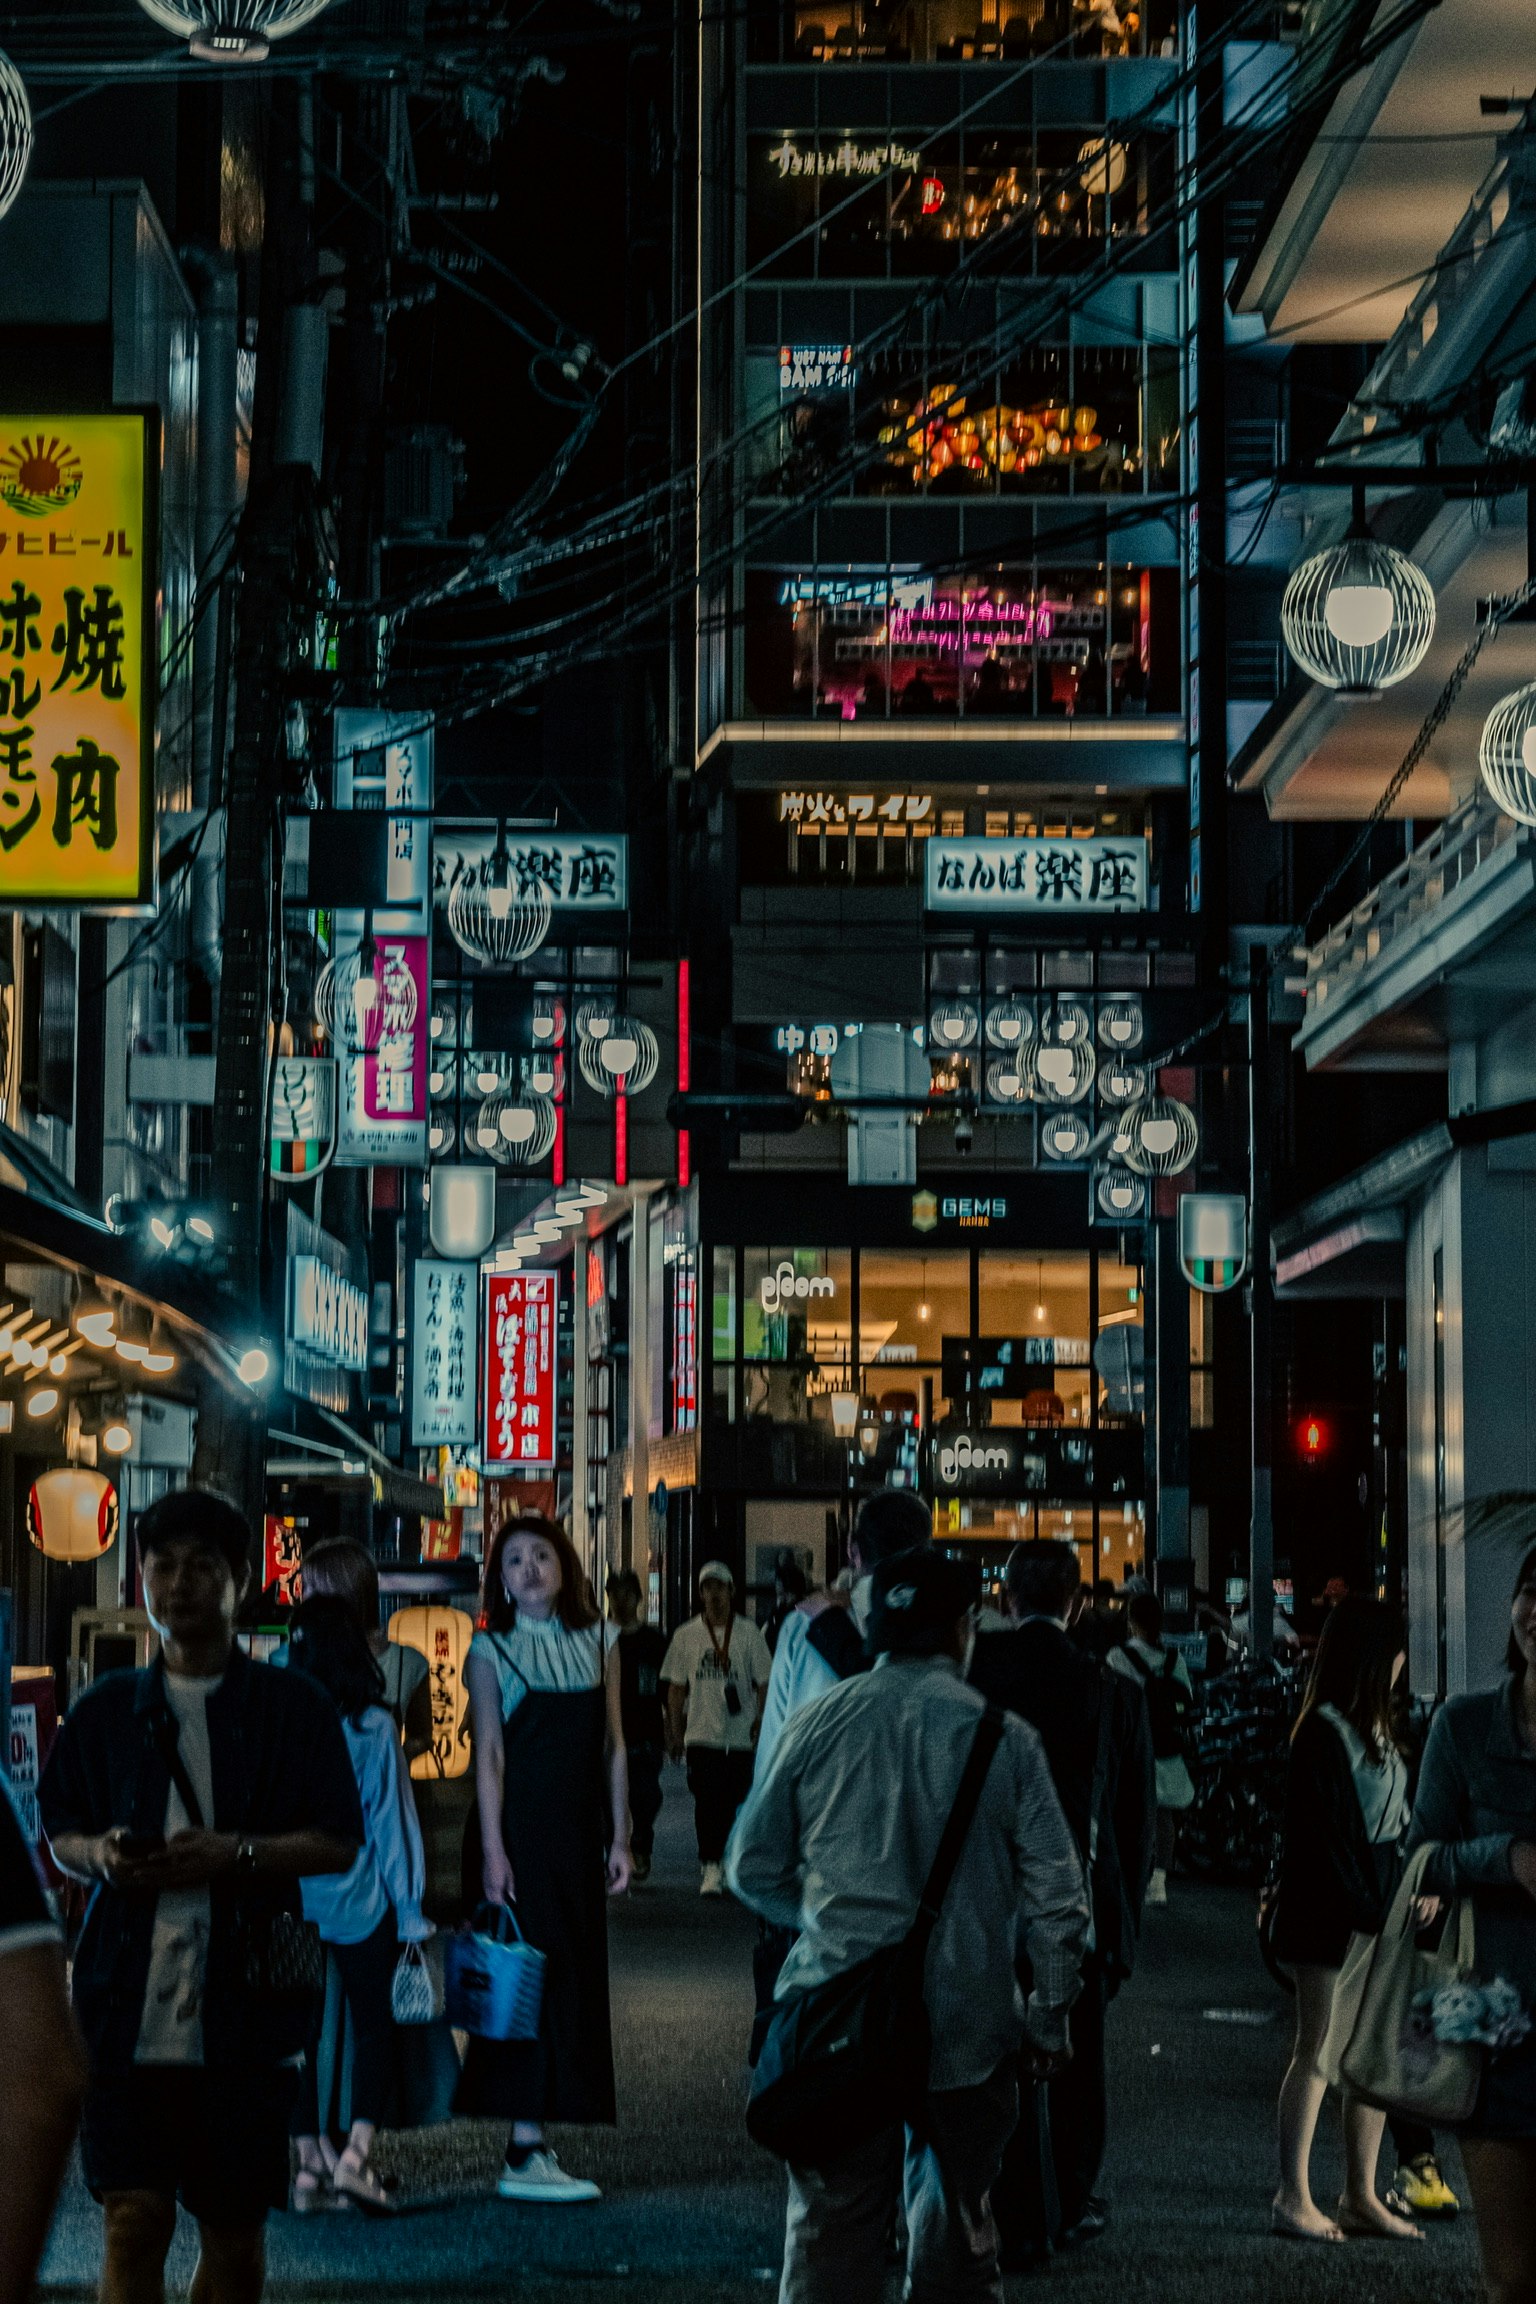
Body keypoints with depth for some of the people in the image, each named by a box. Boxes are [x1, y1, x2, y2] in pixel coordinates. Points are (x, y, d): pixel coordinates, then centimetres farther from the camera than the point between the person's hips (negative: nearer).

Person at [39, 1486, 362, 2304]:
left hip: (247, 2001, -1)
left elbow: (339, 1843, 0)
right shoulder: (107, 1709, 10)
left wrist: (237, 1854, -15)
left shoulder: (294, 1706, 3)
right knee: (134, 2216, -7)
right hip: (127, 2001, 1)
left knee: (235, 2231, 7)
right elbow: (58, 1834, 16)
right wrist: (97, 1856, -7)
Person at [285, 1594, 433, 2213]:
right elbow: (392, 1819, -6)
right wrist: (410, 1910, 1)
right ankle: (355, 2155, -6)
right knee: (375, 2025, 9)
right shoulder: (373, 1727, -10)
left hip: (289, 1901, 2)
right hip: (358, 1898, -2)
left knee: (303, 2029, 13)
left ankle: (310, 2162, 12)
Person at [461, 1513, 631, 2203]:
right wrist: (492, 1850, -14)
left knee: (577, 1982, 4)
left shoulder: (597, 1644, 10)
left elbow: (613, 1747, 11)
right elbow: (489, 1755, -7)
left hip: (578, 1835, 5)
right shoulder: (492, 1649, -2)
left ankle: (534, 2145, 9)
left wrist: (620, 1838, 6)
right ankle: (524, 2152, -7)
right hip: (518, 1830, -5)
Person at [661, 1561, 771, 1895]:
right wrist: (675, 1732, 5)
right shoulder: (686, 1635, 6)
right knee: (706, 1801, -10)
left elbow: (764, 1683, 6)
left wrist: (762, 1723, -3)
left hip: (740, 1737, 0)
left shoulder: (749, 1633, 4)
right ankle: (710, 1868, -8)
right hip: (700, 1734, 0)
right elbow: (676, 1687, 9)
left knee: (732, 1803, 4)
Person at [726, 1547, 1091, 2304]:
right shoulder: (1002, 1737, -3)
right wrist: (1049, 2016, 10)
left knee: (830, 2223, 2)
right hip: (969, 2028, 0)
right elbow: (1057, 1895, -2)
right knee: (957, 2226, 14)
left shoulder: (816, 1725, -1)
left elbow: (752, 1867, 7)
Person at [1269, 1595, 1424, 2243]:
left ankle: (1361, 2197, 14)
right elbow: (1324, 1836, -17)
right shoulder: (1324, 1732, -13)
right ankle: (1294, 2199, 1)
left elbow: (1393, 1825, 14)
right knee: (1320, 2053, -4)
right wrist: (1367, 1911, -17)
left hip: (1373, 1914, 8)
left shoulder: (1374, 1727, 13)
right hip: (1328, 1919, -8)